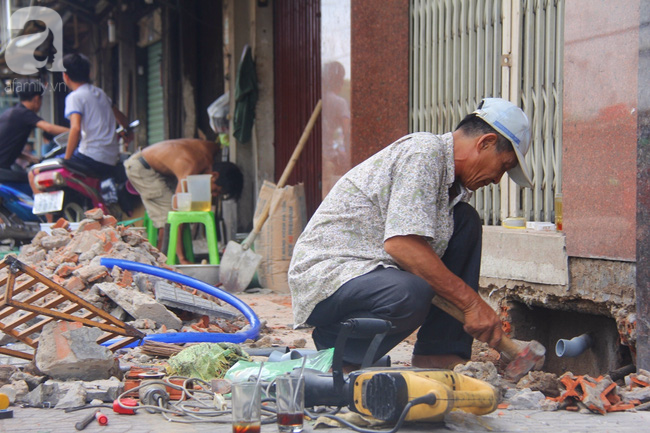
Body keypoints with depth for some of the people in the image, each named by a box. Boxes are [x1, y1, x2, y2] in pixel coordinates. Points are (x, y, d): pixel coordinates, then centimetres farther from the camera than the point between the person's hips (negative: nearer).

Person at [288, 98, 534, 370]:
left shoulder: (452, 183, 14)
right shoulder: (425, 152, -16)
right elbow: (400, 243, -26)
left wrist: (489, 324, 13)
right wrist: (472, 302, -22)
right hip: (325, 274, -10)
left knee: (465, 223, 7)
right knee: (410, 295, -38)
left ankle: (439, 355, 1)